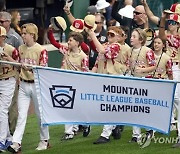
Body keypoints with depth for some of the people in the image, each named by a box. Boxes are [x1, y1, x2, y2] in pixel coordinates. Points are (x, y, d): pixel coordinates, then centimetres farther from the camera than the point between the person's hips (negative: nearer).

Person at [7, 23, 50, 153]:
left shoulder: (41, 50, -12)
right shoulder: (21, 49, 7)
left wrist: (30, 68, -29)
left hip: (37, 85, -5)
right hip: (23, 84, 5)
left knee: (40, 113, 7)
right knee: (21, 114, -1)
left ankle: (44, 141, 22)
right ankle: (16, 143, -8)